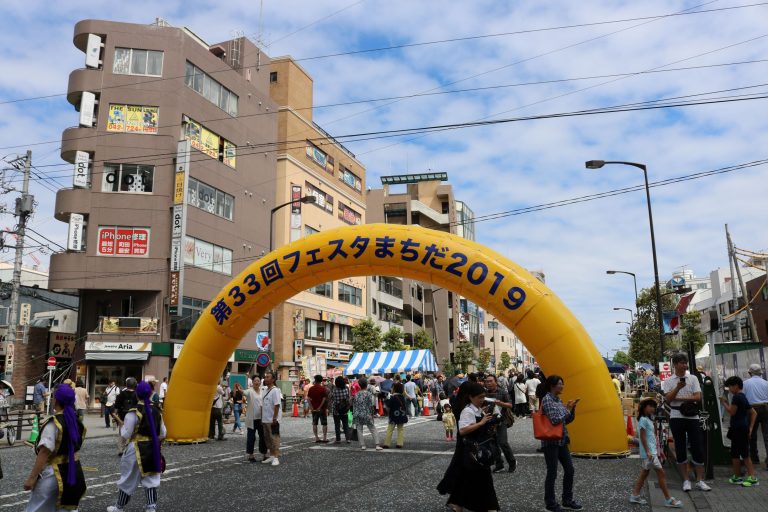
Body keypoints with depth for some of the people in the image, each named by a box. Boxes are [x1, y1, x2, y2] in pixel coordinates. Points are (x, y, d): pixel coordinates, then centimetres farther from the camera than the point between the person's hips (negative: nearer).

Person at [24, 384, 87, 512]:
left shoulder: (54, 423, -17)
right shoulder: (77, 421, 5)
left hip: (53, 475, -7)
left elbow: (44, 453, -21)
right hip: (73, 473, 7)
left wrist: (31, 478, -17)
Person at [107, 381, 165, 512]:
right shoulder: (157, 410, 1)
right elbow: (162, 434, 5)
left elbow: (125, 435, -13)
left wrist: (122, 427, 7)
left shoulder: (134, 412, -15)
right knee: (151, 480, 12)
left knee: (128, 480, 13)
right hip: (153, 448, 4)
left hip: (136, 449, -4)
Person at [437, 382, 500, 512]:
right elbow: (462, 431, -29)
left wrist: (490, 427, -1)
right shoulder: (468, 411, -18)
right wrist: (481, 423, -28)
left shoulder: (480, 411, 9)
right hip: (469, 450, -9)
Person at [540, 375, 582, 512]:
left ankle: (567, 501, 25)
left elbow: (568, 420, 13)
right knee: (552, 473, 1)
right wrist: (567, 409, -14)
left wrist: (572, 408, -3)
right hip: (551, 441, -8)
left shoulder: (559, 400, 10)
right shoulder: (547, 399, -15)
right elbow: (555, 420, -24)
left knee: (569, 470, 12)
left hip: (561, 440, 8)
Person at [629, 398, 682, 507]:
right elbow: (643, 437, -17)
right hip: (649, 452, -10)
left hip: (652, 451, 10)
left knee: (645, 473, 12)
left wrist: (656, 451, 22)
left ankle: (635, 495, 17)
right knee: (661, 473, -6)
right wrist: (648, 451, -21)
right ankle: (668, 499, -2)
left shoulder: (648, 420, 15)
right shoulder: (643, 419, -13)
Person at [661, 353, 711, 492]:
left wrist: (680, 398, -10)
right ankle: (685, 480, 14)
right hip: (676, 417, -1)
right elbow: (668, 398, -9)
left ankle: (700, 480, 9)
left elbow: (698, 397, -5)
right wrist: (678, 387, -21)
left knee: (698, 448, 0)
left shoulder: (693, 379, 5)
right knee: (680, 449, 5)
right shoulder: (668, 381, 3)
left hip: (692, 416, 1)